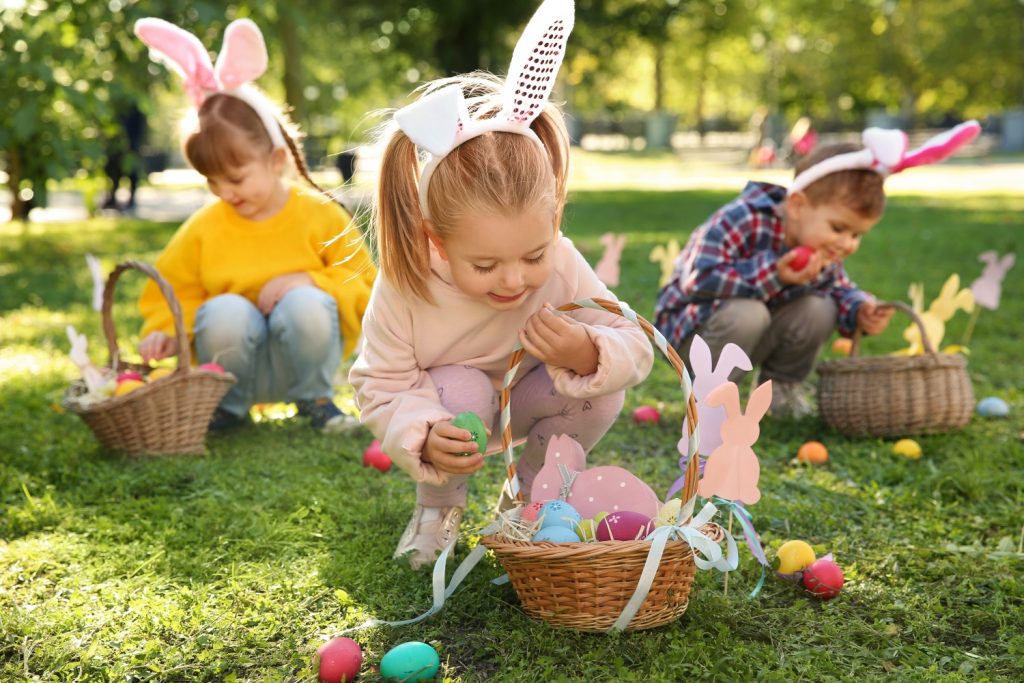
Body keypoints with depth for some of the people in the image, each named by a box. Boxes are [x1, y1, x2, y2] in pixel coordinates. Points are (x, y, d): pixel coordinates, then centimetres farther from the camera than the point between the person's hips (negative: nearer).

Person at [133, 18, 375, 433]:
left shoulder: (322, 217, -5)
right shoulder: (204, 228, 0)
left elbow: (365, 292, -3)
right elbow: (172, 291, 10)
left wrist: (309, 282, -19)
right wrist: (165, 332, -10)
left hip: (300, 362, -1)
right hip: (236, 364, 1)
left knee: (304, 304, -33)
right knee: (225, 311, -32)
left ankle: (314, 399, -5)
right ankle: (228, 406, -3)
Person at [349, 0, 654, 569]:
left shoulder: (562, 267, -30)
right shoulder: (405, 287, -34)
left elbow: (636, 349, -23)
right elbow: (381, 387, -26)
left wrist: (589, 355, -46)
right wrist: (422, 438, -46)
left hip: (526, 400, 3)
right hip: (447, 402, -2)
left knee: (604, 394, -25)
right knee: (462, 390, -36)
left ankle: (528, 494, 4)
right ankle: (440, 505, -4)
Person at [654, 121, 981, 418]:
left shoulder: (825, 253, -7)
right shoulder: (743, 221, -31)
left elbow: (837, 289, 6)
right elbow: (697, 280, -37)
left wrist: (859, 310, -18)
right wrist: (773, 274, -40)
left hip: (756, 333, 6)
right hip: (692, 328, -6)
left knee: (819, 309, -16)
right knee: (748, 314, -36)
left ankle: (781, 386, 8)